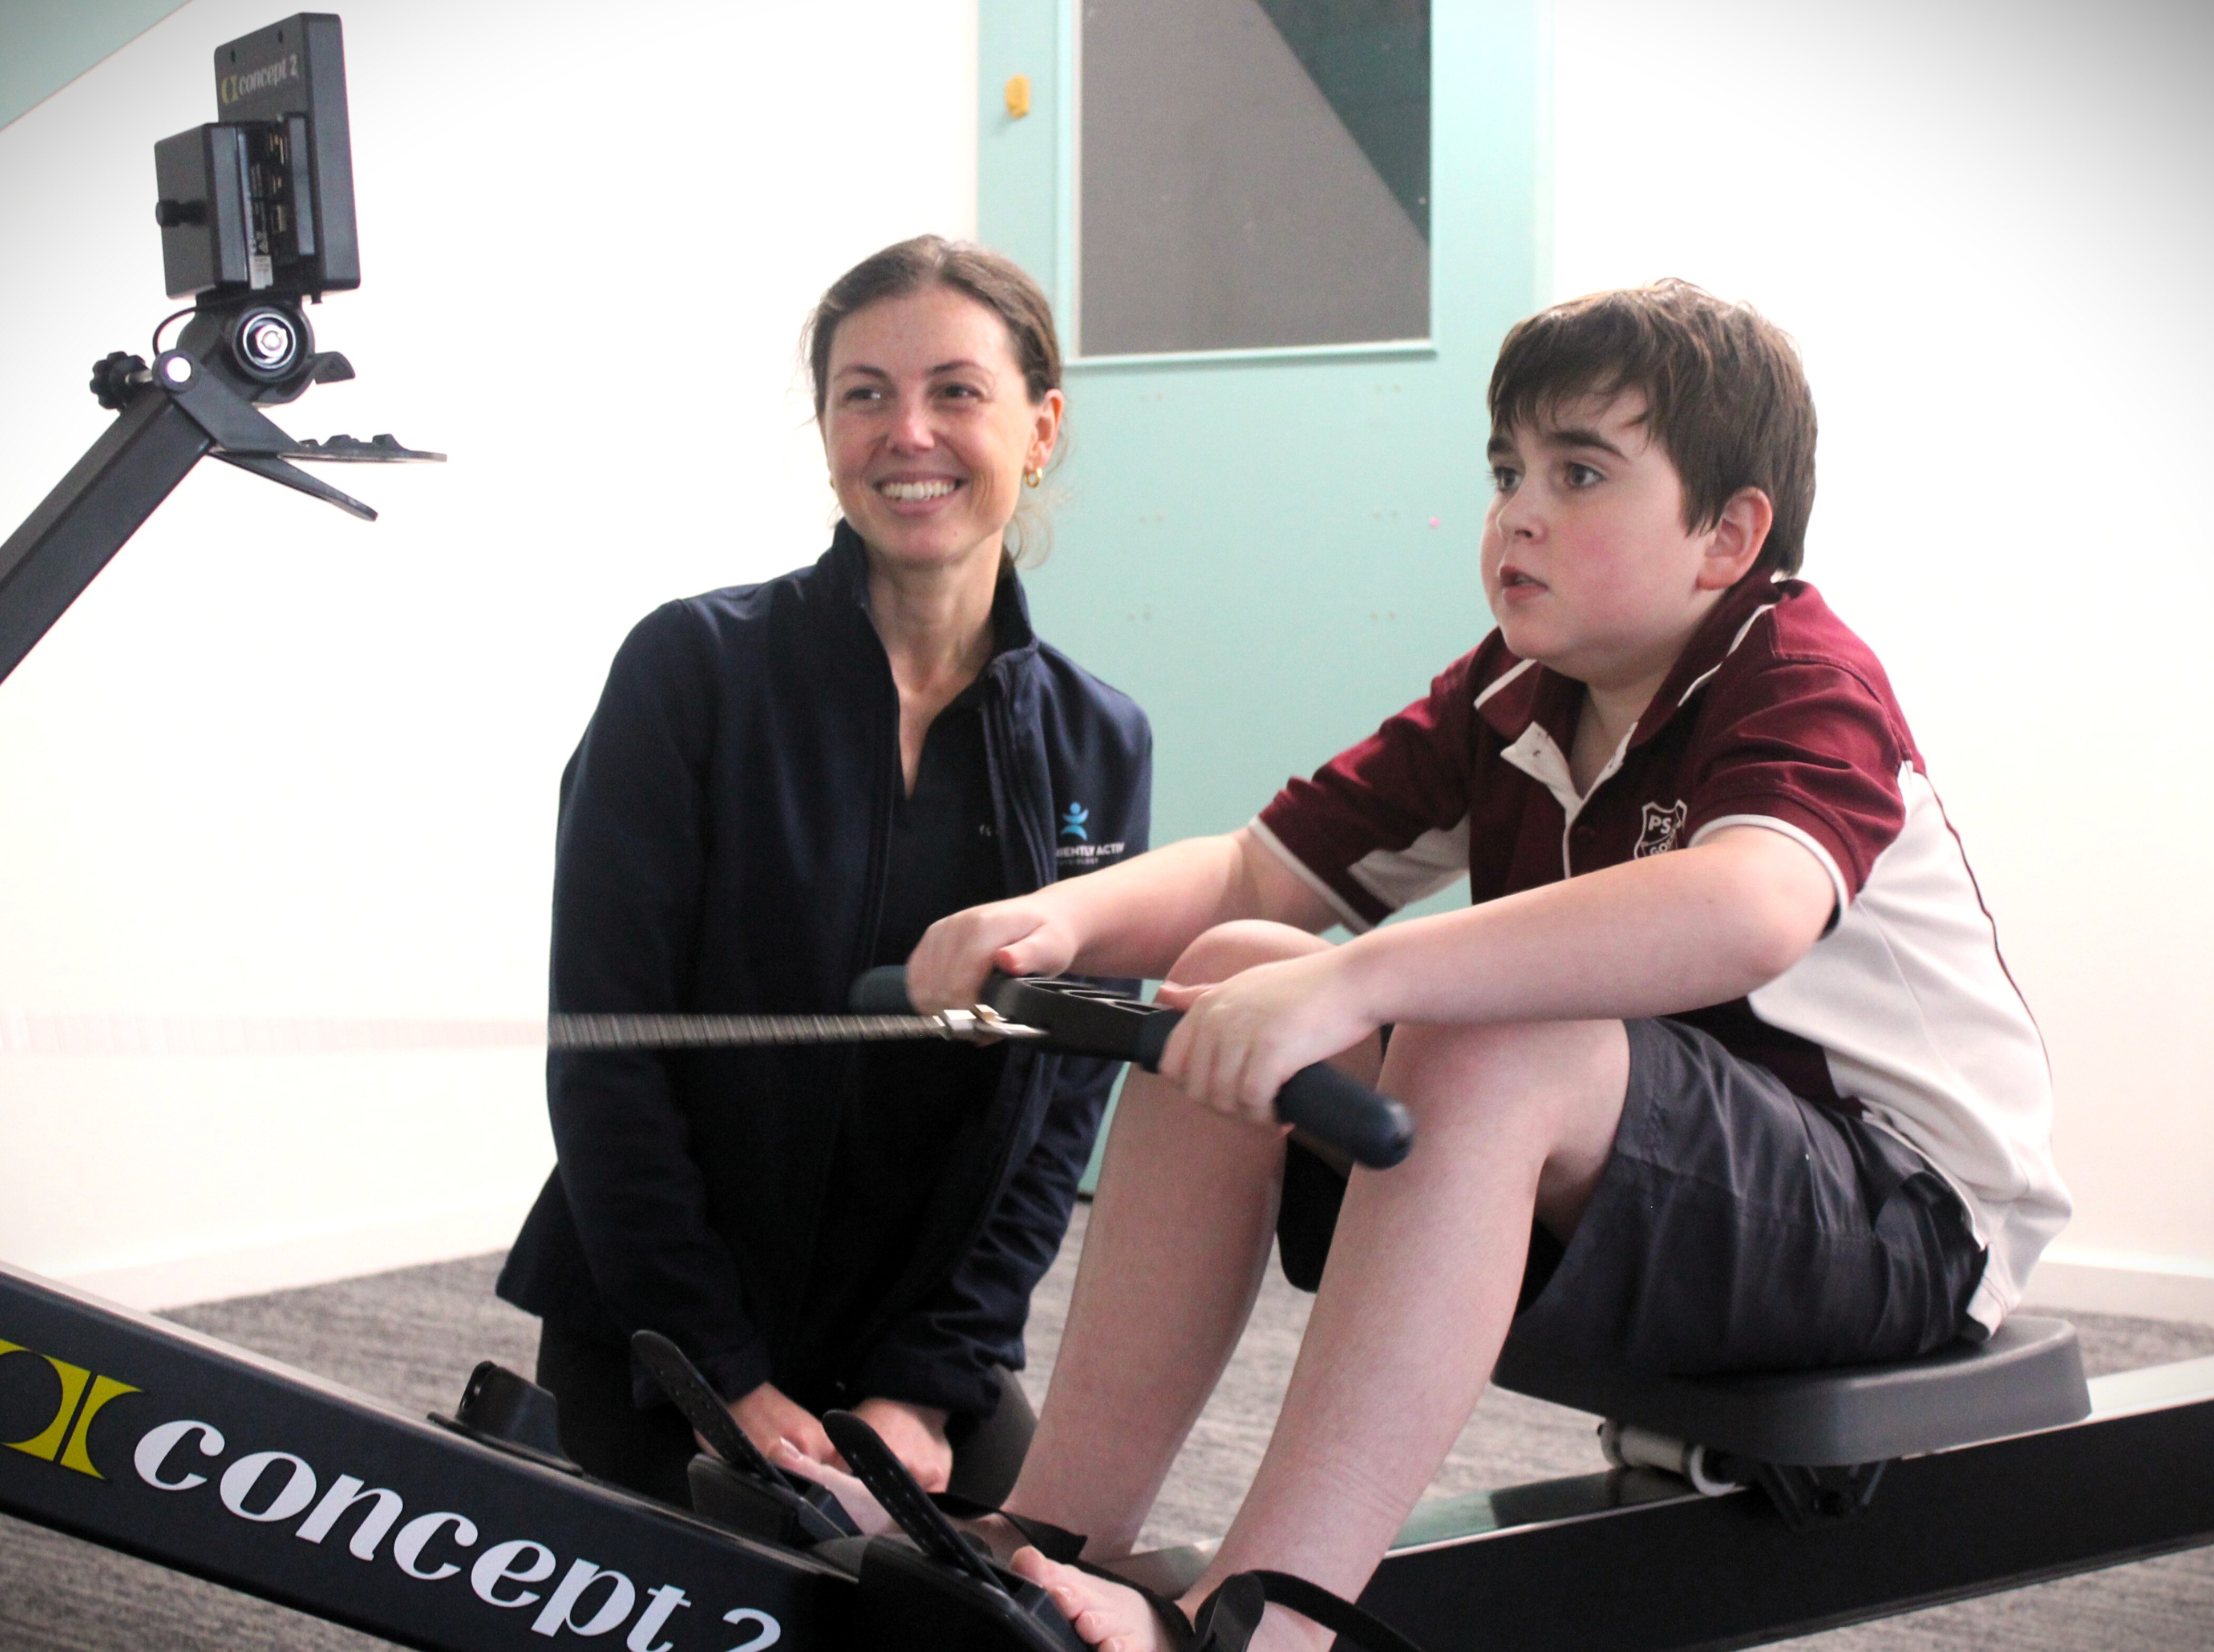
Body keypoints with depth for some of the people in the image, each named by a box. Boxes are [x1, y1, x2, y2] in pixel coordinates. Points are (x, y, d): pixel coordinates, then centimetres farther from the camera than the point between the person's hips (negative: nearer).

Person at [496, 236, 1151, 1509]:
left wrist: (923, 1389, -9)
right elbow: (605, 1050, -12)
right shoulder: (696, 669, -9)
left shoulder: (1098, 747, 2)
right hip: (655, 1342, -3)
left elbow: (1063, 1110, 1)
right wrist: (726, 1377, -16)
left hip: (923, 1345, 3)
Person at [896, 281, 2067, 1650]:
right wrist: (1064, 917, -21)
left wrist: (1352, 980, -47)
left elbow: (1751, 911, -39)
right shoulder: (1504, 702, 8)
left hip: (1906, 1220, -7)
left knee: (1488, 1048, -35)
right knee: (1229, 971, -8)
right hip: (1619, 1181, 8)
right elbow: (1255, 872, 3)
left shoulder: (1806, 679, -16)